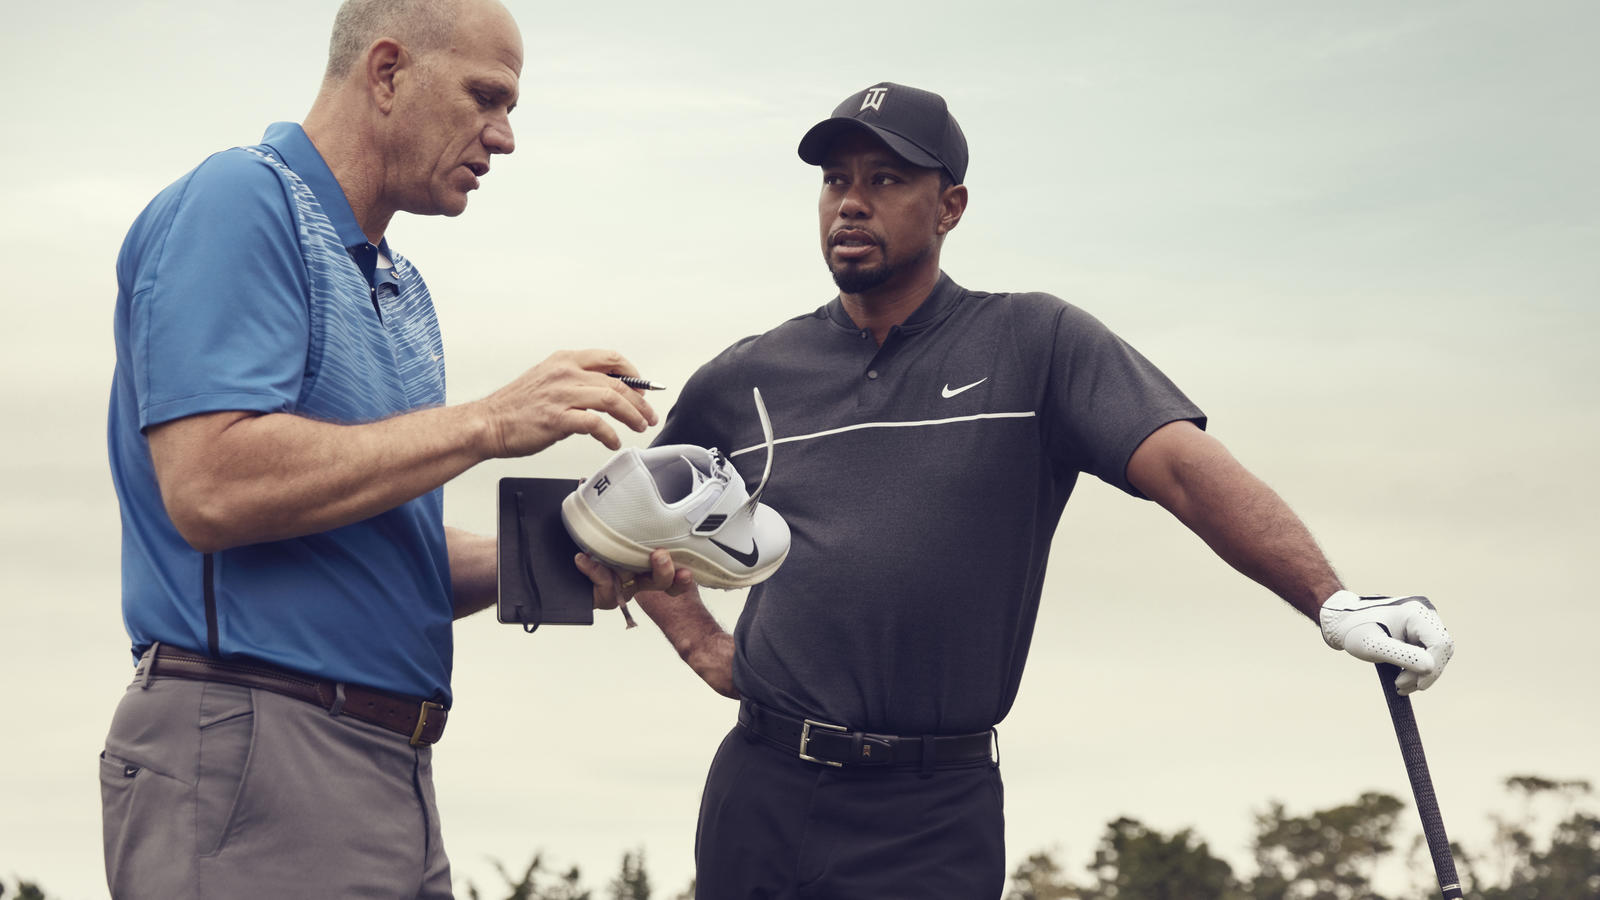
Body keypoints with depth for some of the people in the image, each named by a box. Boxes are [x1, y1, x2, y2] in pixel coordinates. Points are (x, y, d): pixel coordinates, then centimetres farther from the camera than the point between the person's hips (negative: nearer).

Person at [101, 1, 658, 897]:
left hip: (393, 774, 9)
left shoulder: (402, 288, 19)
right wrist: (488, 424, -17)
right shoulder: (239, 204, -8)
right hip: (248, 748, -9)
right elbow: (209, 489, -22)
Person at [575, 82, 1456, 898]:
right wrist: (706, 650, 9)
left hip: (935, 819, -2)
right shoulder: (746, 380, 10)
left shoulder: (1037, 345, 1)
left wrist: (1332, 601, -26)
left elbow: (1186, 468, -12)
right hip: (763, 794, 3)